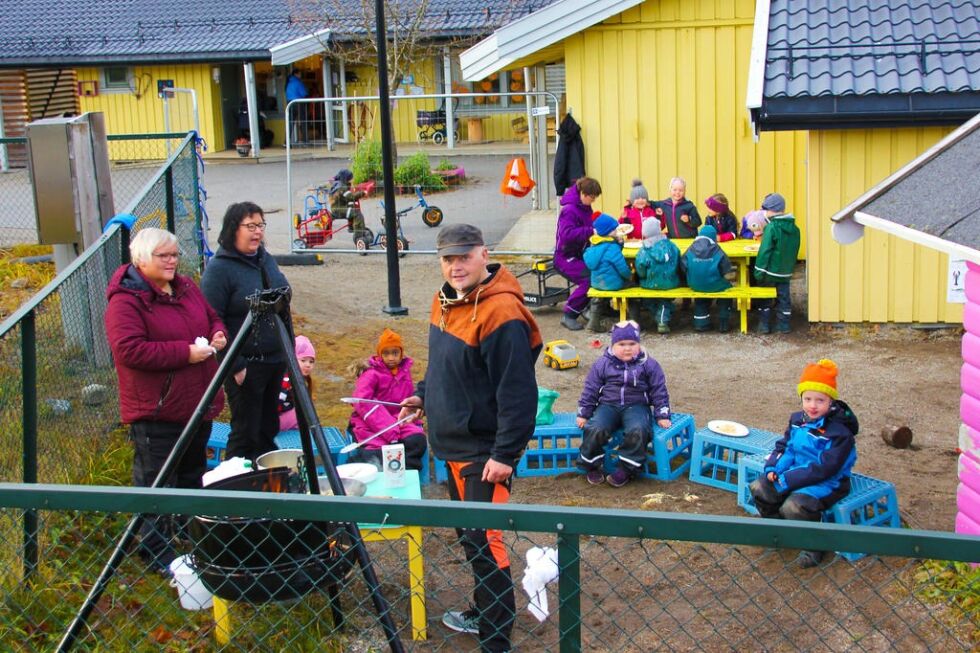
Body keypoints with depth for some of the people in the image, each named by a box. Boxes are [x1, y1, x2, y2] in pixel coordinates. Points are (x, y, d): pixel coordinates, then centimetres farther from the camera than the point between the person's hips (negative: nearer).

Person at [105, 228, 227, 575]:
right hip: (155, 412, -8)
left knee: (194, 474, 23)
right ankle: (157, 552, 12)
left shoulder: (187, 288, 8)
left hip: (198, 404, 9)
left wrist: (217, 335, -3)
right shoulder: (126, 300, -17)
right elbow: (129, 350, -27)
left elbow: (212, 318, 22)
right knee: (156, 482, 0)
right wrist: (185, 352, -26)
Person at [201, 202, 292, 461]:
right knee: (246, 433, 0)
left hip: (276, 360, 7)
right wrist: (235, 366, -20)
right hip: (245, 366, -7)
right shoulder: (219, 269, -14)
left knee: (268, 430, 18)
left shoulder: (266, 260, 10)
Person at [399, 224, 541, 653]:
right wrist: (423, 394, 13)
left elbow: (518, 391, -24)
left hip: (484, 452, -10)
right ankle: (484, 612, 36)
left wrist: (505, 454, -24)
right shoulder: (446, 302, 8)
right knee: (468, 533, 20)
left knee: (481, 540, -9)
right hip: (453, 442, 10)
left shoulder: (501, 313, -22)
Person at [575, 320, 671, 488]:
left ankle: (626, 469, -18)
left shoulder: (648, 364, 1)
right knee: (595, 429, -28)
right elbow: (590, 389, 8)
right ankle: (593, 466, -5)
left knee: (638, 430, -33)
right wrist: (583, 414, 6)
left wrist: (662, 415, 1)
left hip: (636, 406, -1)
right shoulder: (602, 364, 2)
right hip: (608, 406, 1)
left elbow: (659, 390, 6)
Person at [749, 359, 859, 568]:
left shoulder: (839, 432, -21)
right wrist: (773, 469, -8)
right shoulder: (798, 420, 3)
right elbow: (784, 446, 13)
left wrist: (787, 480, -24)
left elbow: (823, 468, -24)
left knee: (793, 507, -32)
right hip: (794, 474, 8)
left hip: (827, 482, -8)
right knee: (759, 488, -6)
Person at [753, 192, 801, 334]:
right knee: (783, 297, 14)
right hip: (786, 272, 5)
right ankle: (784, 326, 19)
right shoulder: (794, 228, 3)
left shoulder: (772, 227, -18)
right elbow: (795, 251, 11)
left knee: (765, 299, 9)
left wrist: (759, 272, -16)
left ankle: (764, 325, 12)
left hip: (770, 271, -5)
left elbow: (765, 251, -20)